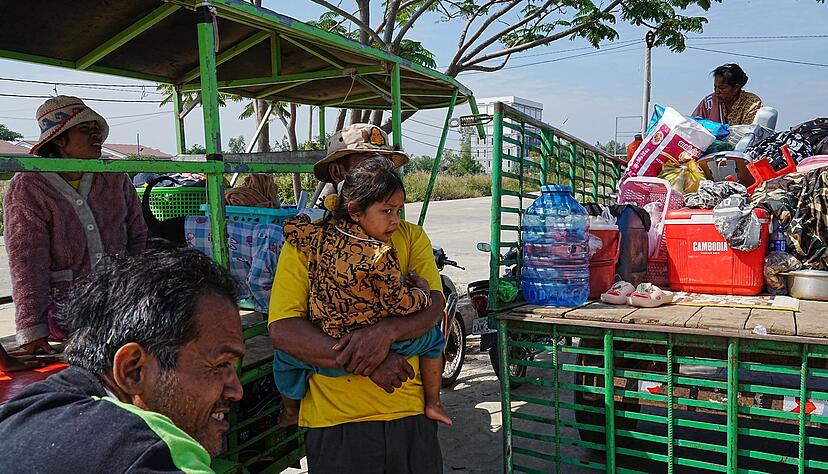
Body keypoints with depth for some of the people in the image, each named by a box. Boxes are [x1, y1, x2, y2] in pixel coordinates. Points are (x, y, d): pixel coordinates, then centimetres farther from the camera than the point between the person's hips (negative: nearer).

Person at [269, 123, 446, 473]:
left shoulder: (411, 236, 7)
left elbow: (433, 304, -5)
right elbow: (282, 330, -11)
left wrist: (385, 332, -24)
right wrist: (365, 362, -20)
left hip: (411, 413, 3)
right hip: (336, 420, -2)